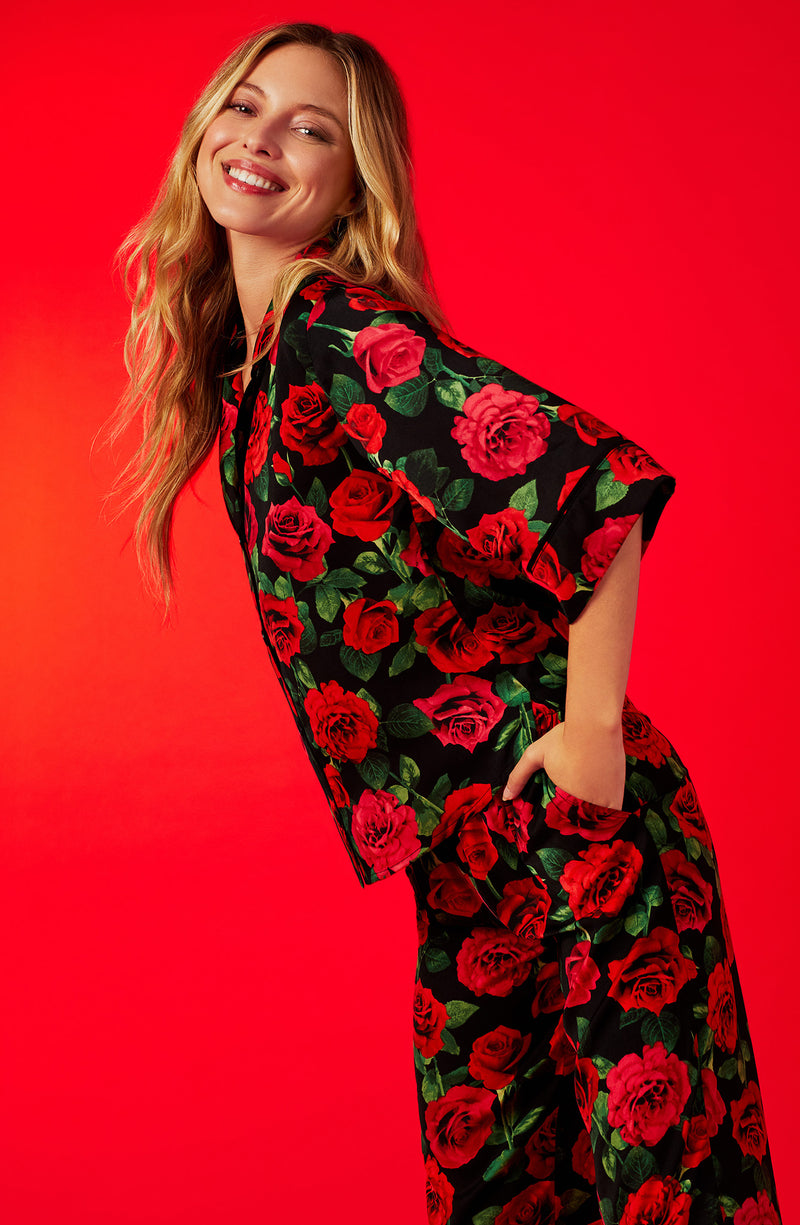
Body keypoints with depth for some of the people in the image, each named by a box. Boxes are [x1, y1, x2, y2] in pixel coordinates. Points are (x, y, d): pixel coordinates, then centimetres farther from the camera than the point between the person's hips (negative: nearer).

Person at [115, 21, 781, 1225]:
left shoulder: (340, 334, -16)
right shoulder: (251, 354, 10)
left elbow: (599, 481, -27)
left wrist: (593, 729, -19)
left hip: (566, 818, -8)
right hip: (465, 849, 9)